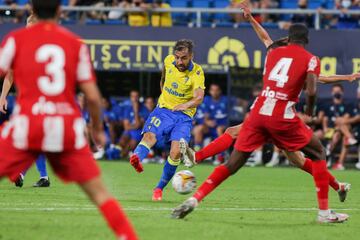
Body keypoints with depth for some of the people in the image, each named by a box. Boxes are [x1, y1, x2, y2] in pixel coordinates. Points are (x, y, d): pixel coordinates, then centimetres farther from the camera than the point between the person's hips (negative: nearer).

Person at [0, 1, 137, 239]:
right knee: (98, 191, 10)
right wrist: (98, 129, 19)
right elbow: (92, 96, 5)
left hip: (27, 123, -1)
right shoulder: (76, 43, 8)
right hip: (67, 126, 2)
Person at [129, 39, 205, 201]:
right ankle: (136, 158, -58)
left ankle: (159, 188, -2)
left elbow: (199, 98, -29)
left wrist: (185, 105, -48)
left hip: (183, 116, -2)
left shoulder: (197, 72, -14)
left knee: (176, 152, -18)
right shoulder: (168, 61, -2)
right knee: (149, 136, -28)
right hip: (163, 110, 2)